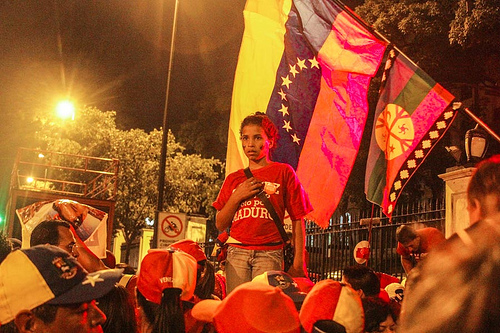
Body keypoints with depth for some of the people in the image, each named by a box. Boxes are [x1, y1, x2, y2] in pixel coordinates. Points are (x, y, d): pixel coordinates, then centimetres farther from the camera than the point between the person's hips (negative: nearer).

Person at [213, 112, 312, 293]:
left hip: (270, 253, -3)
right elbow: (220, 224, 14)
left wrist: (298, 263, -4)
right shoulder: (234, 179, 16)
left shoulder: (284, 172, 7)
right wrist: (237, 197, 0)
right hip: (237, 252, 3)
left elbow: (297, 219, 3)